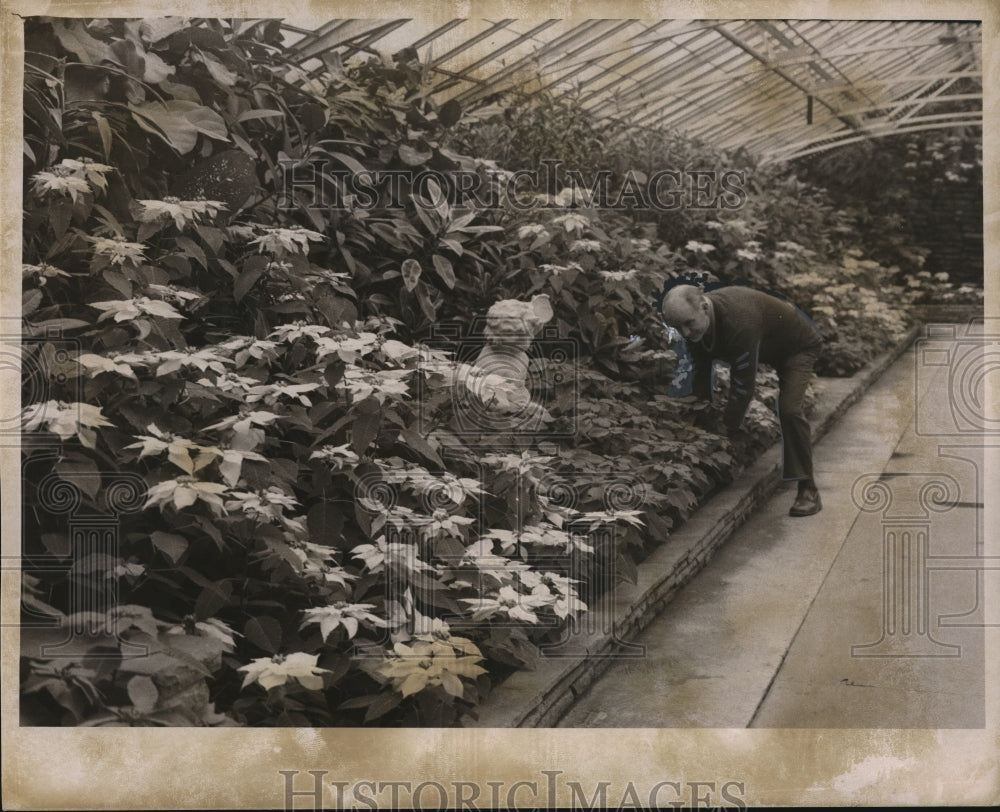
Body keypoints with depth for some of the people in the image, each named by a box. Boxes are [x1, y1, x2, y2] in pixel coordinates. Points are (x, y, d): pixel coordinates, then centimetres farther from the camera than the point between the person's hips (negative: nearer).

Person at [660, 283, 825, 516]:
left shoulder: (739, 322, -44)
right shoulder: (694, 320, -19)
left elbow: (743, 386, -39)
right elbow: (700, 380, -8)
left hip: (798, 346, -8)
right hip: (762, 347, 8)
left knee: (789, 409, -24)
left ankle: (809, 491, -16)